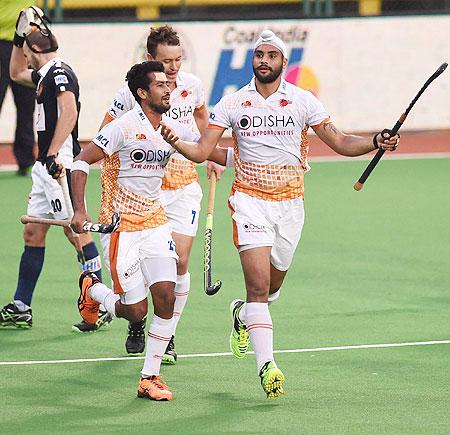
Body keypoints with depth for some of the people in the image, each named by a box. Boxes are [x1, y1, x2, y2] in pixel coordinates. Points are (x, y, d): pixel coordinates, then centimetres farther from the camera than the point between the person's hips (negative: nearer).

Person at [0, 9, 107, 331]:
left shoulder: (59, 72, -10)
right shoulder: (45, 75, 20)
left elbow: (69, 111, -24)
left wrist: (53, 153, -31)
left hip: (60, 163, -10)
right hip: (45, 165, 10)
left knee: (75, 230, -10)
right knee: (33, 233, 10)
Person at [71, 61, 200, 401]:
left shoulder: (174, 130, 5)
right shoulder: (123, 127, -13)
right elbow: (82, 162, -12)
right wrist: (79, 210, -20)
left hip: (156, 222, 5)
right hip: (121, 223, -5)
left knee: (166, 296, -10)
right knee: (136, 311, -6)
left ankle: (150, 378, 1)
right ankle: (92, 289, 27)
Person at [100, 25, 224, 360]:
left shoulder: (191, 85, 0)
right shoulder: (132, 92, -12)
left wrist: (212, 155, 18)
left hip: (184, 185, 3)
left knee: (179, 261, -7)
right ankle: (137, 324, 25)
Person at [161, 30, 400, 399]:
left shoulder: (303, 101, 0)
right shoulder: (232, 104, -1)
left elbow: (340, 142, 0)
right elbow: (203, 151, -1)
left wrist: (375, 143, -17)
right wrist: (176, 143, -21)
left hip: (290, 203, 2)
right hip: (250, 200, -2)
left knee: (272, 286, 16)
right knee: (258, 285, -17)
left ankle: (242, 314, 50)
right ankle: (267, 364, -21)